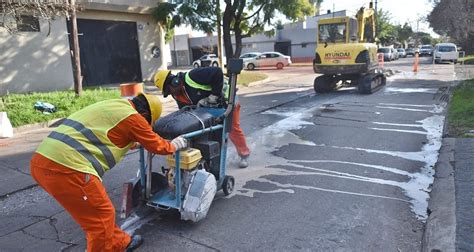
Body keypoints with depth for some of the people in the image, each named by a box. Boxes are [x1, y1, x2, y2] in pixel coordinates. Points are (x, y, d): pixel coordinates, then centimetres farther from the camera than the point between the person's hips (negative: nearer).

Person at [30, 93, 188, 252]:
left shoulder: (113, 106, 23)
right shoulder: (133, 117, -2)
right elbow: (157, 146, 12)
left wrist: (135, 142, 56)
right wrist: (174, 145, 31)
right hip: (66, 168, -10)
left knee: (98, 213, 23)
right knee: (102, 217, 6)